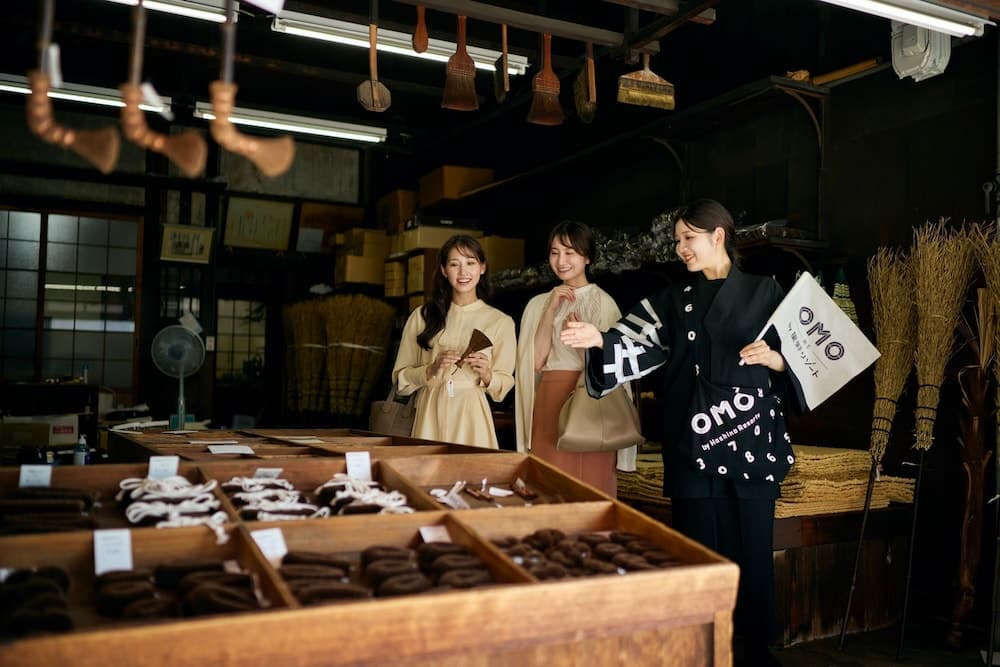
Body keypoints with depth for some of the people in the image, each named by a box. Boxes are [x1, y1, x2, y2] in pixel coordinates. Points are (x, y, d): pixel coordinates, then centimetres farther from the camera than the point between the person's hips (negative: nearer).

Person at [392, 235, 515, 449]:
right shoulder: (422, 316, 7)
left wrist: (486, 375, -12)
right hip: (429, 416, 1)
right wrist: (431, 370, -10)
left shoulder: (500, 322, 5)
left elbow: (504, 385, 7)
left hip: (471, 416, -1)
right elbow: (400, 379, 6)